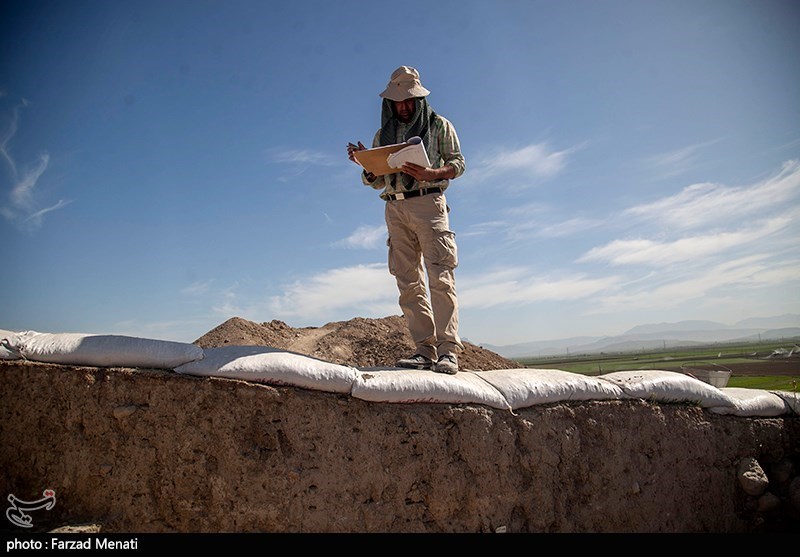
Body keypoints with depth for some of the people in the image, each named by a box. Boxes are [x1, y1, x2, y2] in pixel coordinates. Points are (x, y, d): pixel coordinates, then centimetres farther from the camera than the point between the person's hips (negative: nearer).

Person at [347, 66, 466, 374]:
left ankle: (448, 350, -15)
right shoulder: (383, 135, 22)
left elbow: (458, 163, 6)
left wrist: (429, 174, -13)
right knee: (409, 284, -3)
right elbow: (376, 181, 21)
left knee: (440, 277, -14)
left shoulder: (439, 125, 13)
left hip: (428, 203, -4)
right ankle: (425, 350, -1)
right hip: (395, 208, 4)